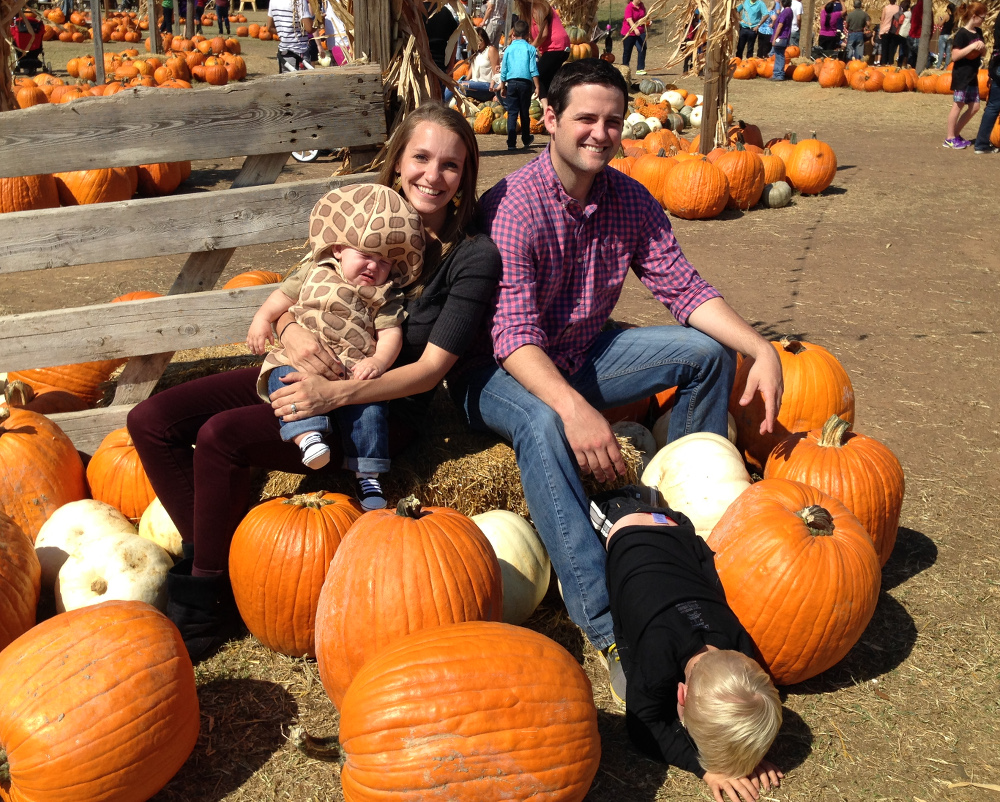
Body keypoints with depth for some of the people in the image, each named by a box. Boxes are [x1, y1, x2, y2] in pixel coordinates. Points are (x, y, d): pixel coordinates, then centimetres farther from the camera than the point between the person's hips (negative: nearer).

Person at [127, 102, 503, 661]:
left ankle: (207, 601, -8)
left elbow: (432, 367, -13)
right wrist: (291, 328, -13)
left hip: (382, 406, -6)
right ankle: (204, 552, 1)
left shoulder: (474, 257, -9)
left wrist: (336, 394, -24)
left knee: (221, 436, -26)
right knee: (151, 421, -8)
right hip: (307, 372, 7)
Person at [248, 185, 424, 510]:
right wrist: (262, 319, 7)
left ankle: (366, 474, -16)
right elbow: (284, 295, 23)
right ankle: (307, 433, -44)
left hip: (354, 373, -1)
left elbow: (391, 333, 0)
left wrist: (379, 360, -20)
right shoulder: (316, 274, 14)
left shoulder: (385, 297, 10)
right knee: (285, 378, -30)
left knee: (368, 408, -25)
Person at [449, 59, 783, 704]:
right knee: (542, 424, -40)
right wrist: (574, 408, -48)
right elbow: (514, 334, -31)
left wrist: (762, 348, -20)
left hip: (584, 355, 7)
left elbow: (683, 288, -4)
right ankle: (607, 623, -39)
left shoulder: (632, 202, -2)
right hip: (504, 371, -6)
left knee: (709, 350, -5)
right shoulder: (512, 208, -23)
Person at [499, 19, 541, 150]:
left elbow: (503, 70, 8)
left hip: (511, 82, 0)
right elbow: (534, 69, -4)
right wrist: (537, 86, 0)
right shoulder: (530, 48, 1)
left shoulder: (509, 49, 6)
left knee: (512, 113, 0)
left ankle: (511, 143, -8)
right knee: (524, 113, 13)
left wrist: (502, 87, 17)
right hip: (525, 83, 0)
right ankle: (526, 140, 29)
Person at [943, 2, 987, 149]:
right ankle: (950, 139, 5)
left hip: (972, 75, 8)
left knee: (974, 107, 8)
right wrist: (972, 46, -23)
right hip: (961, 75, -8)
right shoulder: (962, 34, -14)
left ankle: (956, 134, 18)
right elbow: (954, 56, -21)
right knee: (958, 105, -3)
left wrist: (982, 47, -3)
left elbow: (982, 53, 19)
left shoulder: (978, 32, 10)